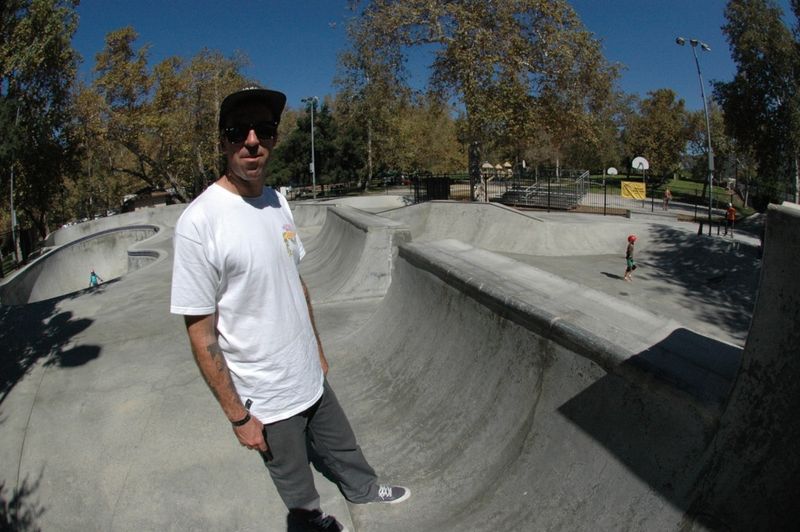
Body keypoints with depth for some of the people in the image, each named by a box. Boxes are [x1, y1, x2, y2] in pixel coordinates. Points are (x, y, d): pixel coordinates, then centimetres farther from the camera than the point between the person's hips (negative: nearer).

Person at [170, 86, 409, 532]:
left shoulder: (278, 202, -2)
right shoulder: (199, 222, -24)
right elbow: (201, 333, -19)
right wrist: (238, 416, -14)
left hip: (311, 377, 6)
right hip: (268, 401, -6)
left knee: (342, 447, 29)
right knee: (298, 492, 19)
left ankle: (363, 489, 58)